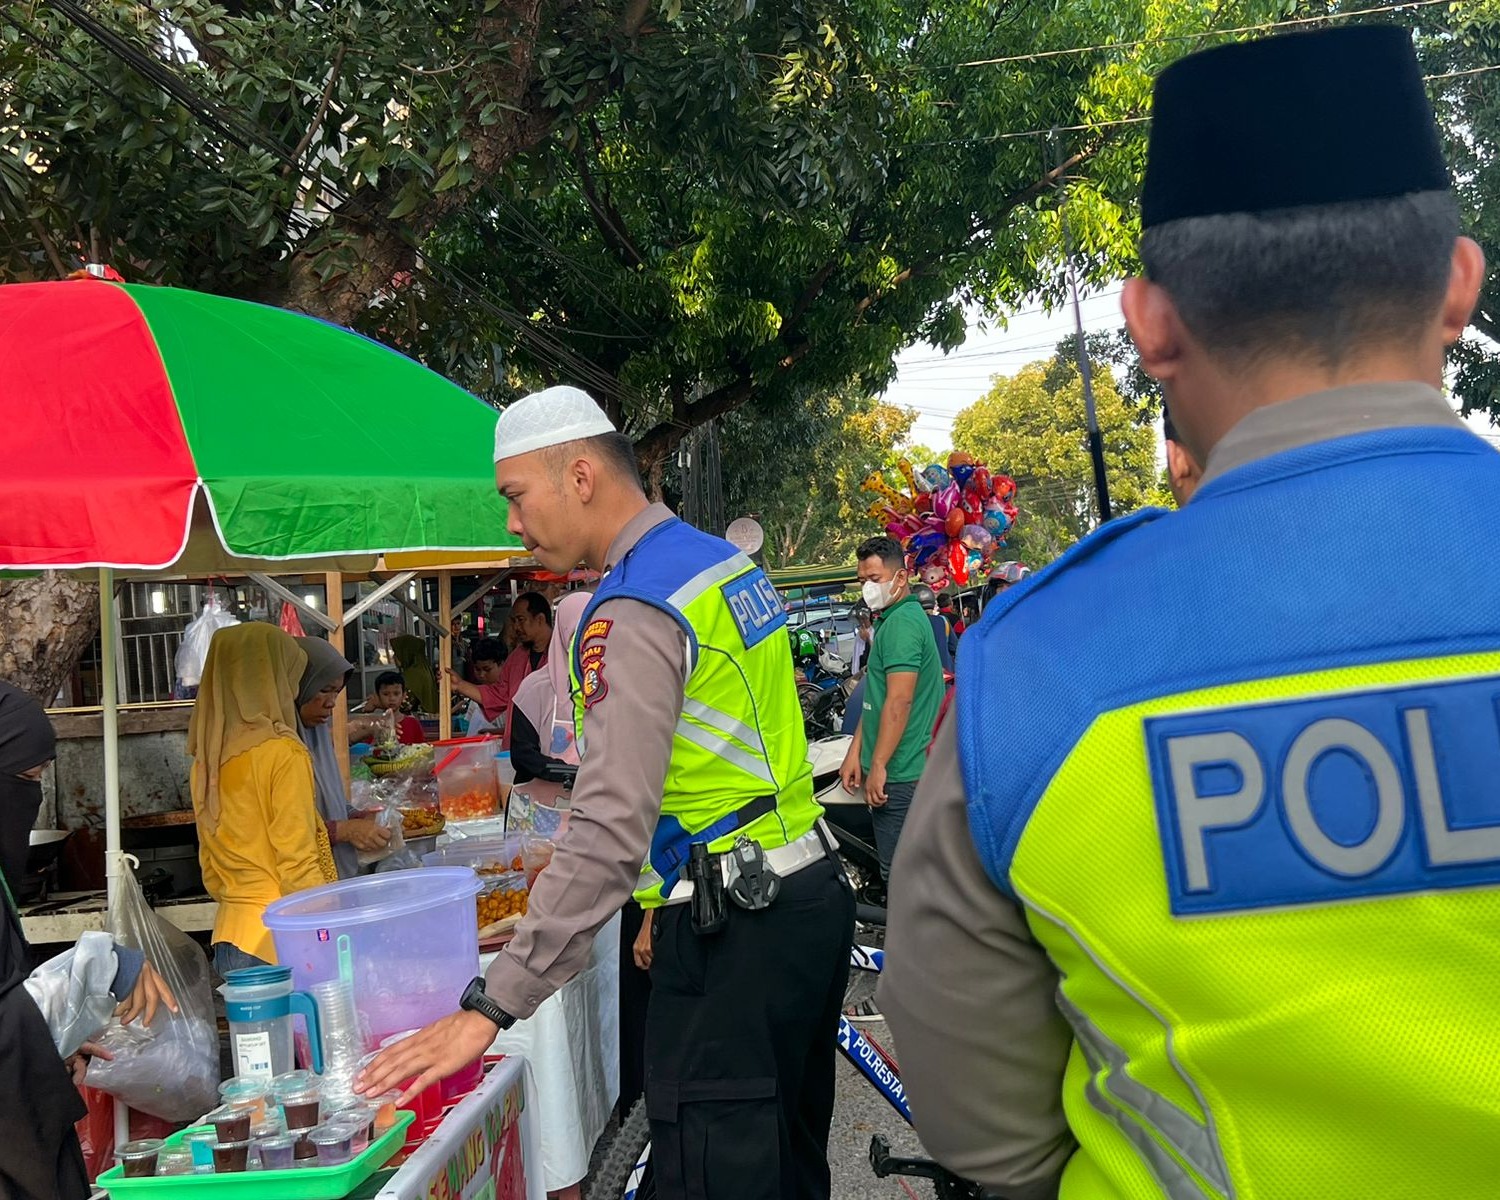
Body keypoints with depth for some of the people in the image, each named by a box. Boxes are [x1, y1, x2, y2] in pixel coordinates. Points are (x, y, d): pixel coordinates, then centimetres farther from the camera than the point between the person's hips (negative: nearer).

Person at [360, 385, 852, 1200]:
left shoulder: (634, 613, -19)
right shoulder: (725, 560, 11)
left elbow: (610, 830, -27)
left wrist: (490, 1009, -26)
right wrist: (680, 898, 23)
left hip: (734, 934, -10)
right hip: (811, 890, 10)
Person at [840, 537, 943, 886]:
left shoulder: (902, 622, -16)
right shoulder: (890, 620, 18)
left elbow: (899, 702, -22)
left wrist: (878, 766, -20)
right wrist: (855, 751, 18)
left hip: (899, 773, -11)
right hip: (903, 770, 11)